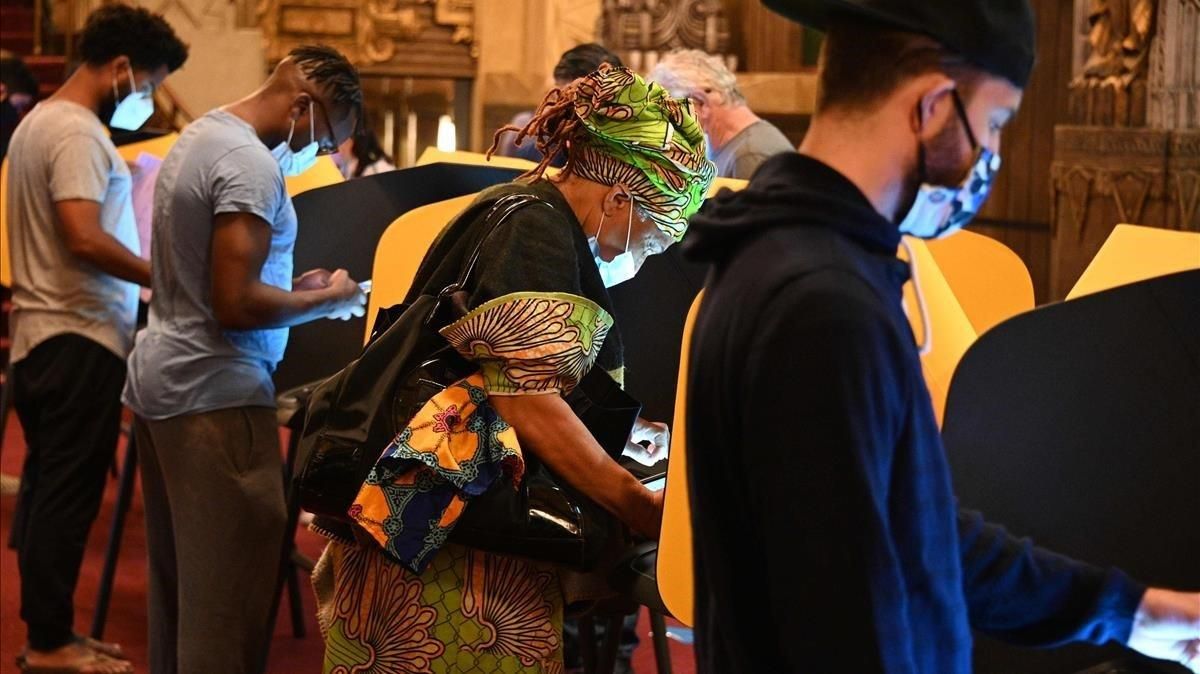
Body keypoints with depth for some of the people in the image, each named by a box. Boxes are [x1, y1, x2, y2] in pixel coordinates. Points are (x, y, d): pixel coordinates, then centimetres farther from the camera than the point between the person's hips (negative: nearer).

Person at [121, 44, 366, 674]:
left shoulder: (198, 135, 14)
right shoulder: (252, 165, -17)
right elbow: (235, 304, -21)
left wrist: (294, 286, 14)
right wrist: (325, 300, -7)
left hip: (158, 383, 10)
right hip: (214, 397, -10)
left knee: (176, 574, 17)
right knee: (228, 587, -6)